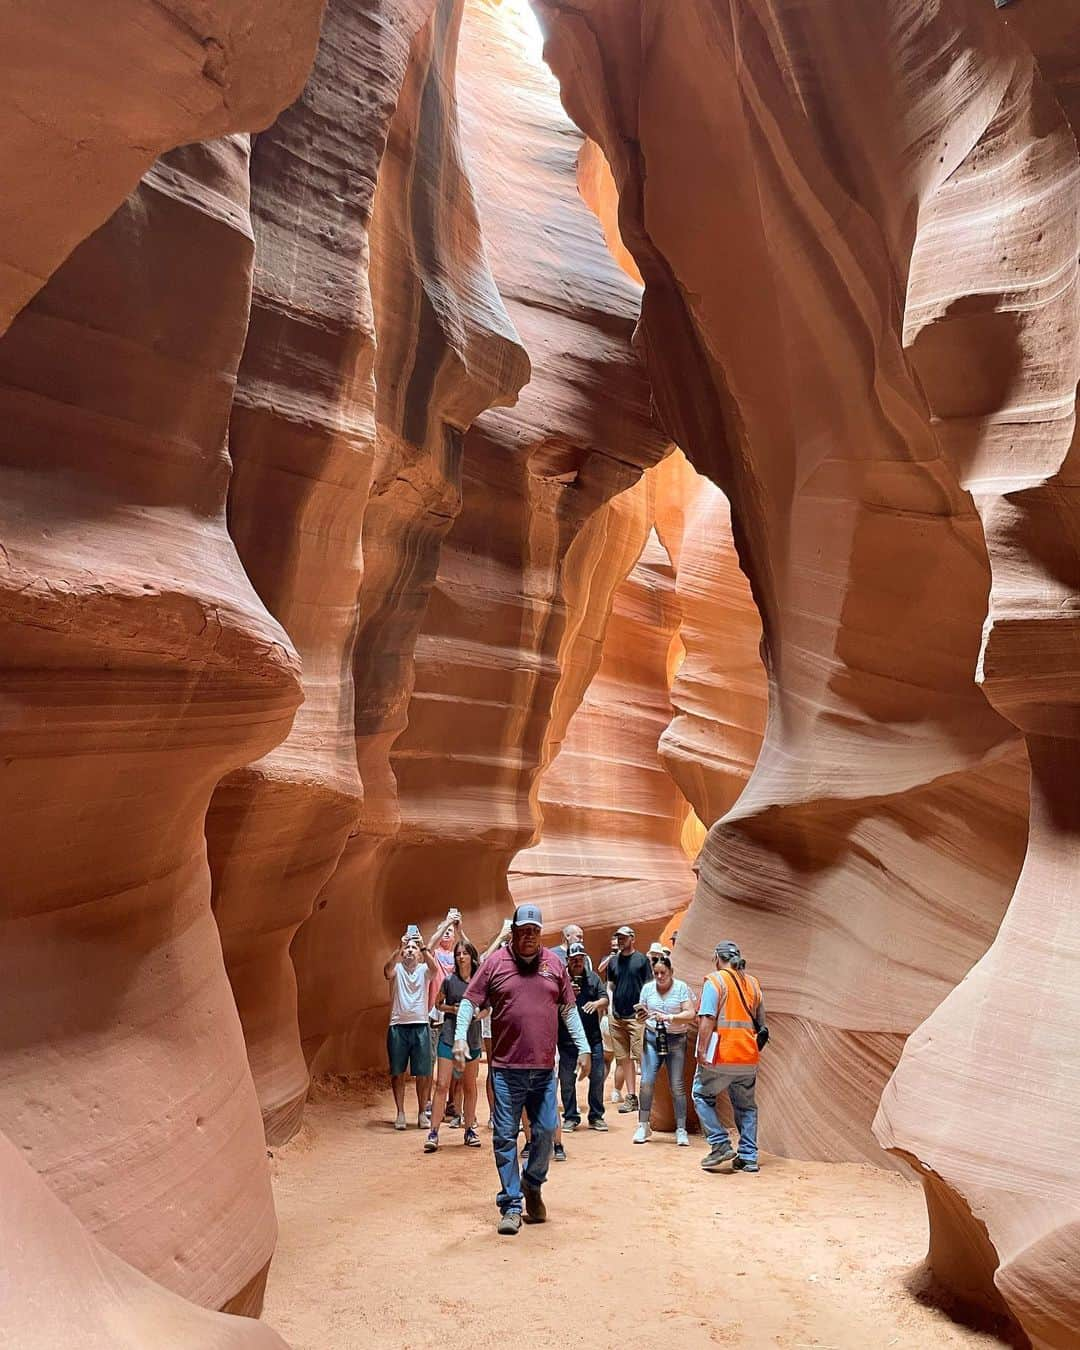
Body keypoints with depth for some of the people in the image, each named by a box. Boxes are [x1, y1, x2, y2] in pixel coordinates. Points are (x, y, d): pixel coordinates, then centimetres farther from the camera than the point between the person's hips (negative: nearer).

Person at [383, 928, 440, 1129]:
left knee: (423, 1073, 3)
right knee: (397, 1072, 4)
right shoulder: (396, 968, 3)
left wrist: (424, 948, -29)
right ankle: (400, 1114, 13)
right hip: (398, 1026, 0)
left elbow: (435, 969, -17)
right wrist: (399, 949, -32)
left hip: (420, 1026, 1)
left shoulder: (424, 969, 6)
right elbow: (387, 971, -20)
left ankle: (422, 1113, 15)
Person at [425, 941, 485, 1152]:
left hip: (472, 1038, 2)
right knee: (442, 1085, -7)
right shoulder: (450, 980, -2)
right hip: (449, 1037, -2)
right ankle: (433, 1132, -4)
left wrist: (479, 1014, -10)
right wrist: (452, 1009, -10)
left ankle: (470, 1129, 22)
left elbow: (487, 1007, 11)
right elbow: (439, 1004, 10)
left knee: (469, 1087, 12)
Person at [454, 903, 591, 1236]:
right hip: (507, 1068, -2)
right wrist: (460, 1038, -12)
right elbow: (469, 1001, 0)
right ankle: (511, 1206, 10)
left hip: (544, 1070, 3)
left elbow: (569, 1009, 13)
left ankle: (532, 1186, 31)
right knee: (505, 1137, 1)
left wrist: (583, 1048, 10)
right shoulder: (495, 962, 0)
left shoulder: (554, 964, 8)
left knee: (546, 1131, 6)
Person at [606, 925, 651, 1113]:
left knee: (641, 1057, -8)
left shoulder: (642, 960, 0)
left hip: (636, 1016, -5)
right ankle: (631, 1096, 12)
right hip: (616, 1016, 5)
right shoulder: (613, 961, 13)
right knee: (624, 1058, 7)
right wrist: (609, 1009, 9)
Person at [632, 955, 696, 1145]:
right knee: (646, 1082, -7)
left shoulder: (681, 987, -5)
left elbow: (691, 1014, -13)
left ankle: (681, 1131, 8)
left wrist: (669, 1017, -25)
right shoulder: (648, 988, 4)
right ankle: (643, 1126, 7)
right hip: (652, 1038, 2)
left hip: (676, 1040, -2)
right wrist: (642, 1016, -13)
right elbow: (642, 1015, 11)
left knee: (677, 1086, -1)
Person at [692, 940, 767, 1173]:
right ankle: (748, 1157, 12)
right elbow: (761, 1022, 17)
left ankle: (721, 1145, -1)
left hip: (721, 1056, -6)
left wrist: (702, 1051, -13)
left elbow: (707, 1019, -15)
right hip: (749, 1057, 6)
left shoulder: (715, 980, -7)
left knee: (702, 1096, 9)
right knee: (746, 1105, 14)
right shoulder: (753, 984, 12)